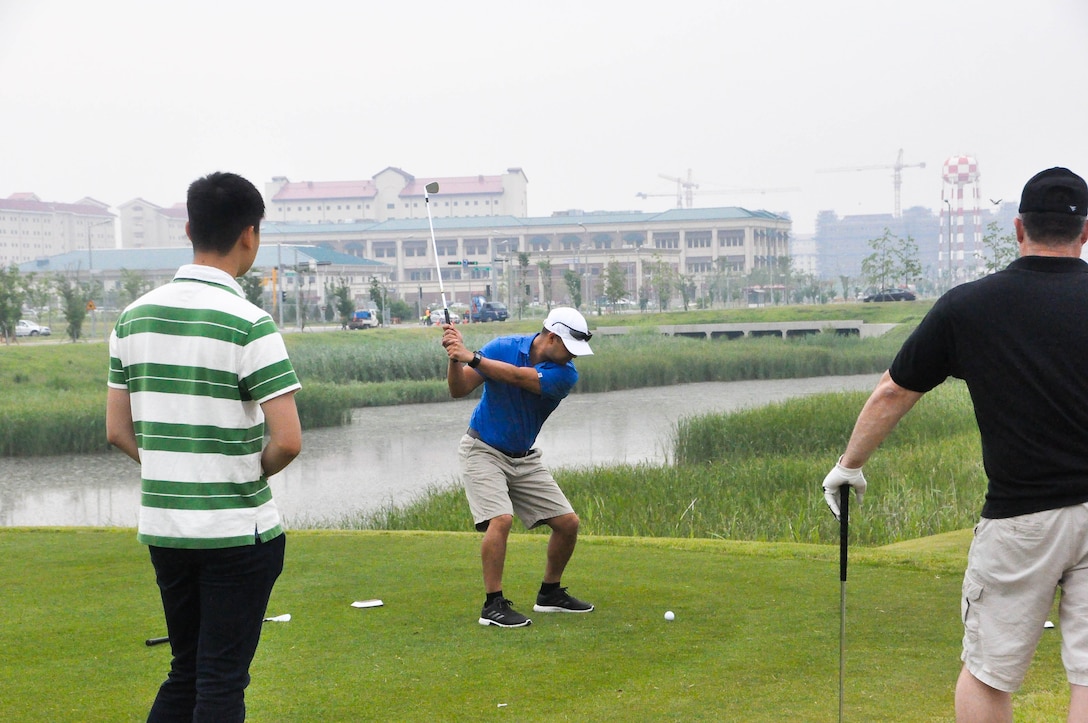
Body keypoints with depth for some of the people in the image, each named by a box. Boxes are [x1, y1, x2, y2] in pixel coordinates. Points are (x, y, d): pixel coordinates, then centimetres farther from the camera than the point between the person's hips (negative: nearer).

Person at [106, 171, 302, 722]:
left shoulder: (135, 316, 5)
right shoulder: (248, 324, -14)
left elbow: (118, 431, 9)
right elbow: (287, 441, -18)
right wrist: (253, 472, 2)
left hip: (161, 526, 6)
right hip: (237, 530, -6)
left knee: (186, 672, 18)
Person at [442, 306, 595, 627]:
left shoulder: (565, 374, -13)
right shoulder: (502, 347, -14)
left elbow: (516, 376, -30)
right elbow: (459, 389, -15)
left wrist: (472, 357, -36)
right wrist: (455, 358, -33)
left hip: (524, 458, 4)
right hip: (483, 450, -4)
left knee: (567, 522, 1)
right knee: (501, 518, -25)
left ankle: (550, 594, 21)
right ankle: (493, 605, -17)